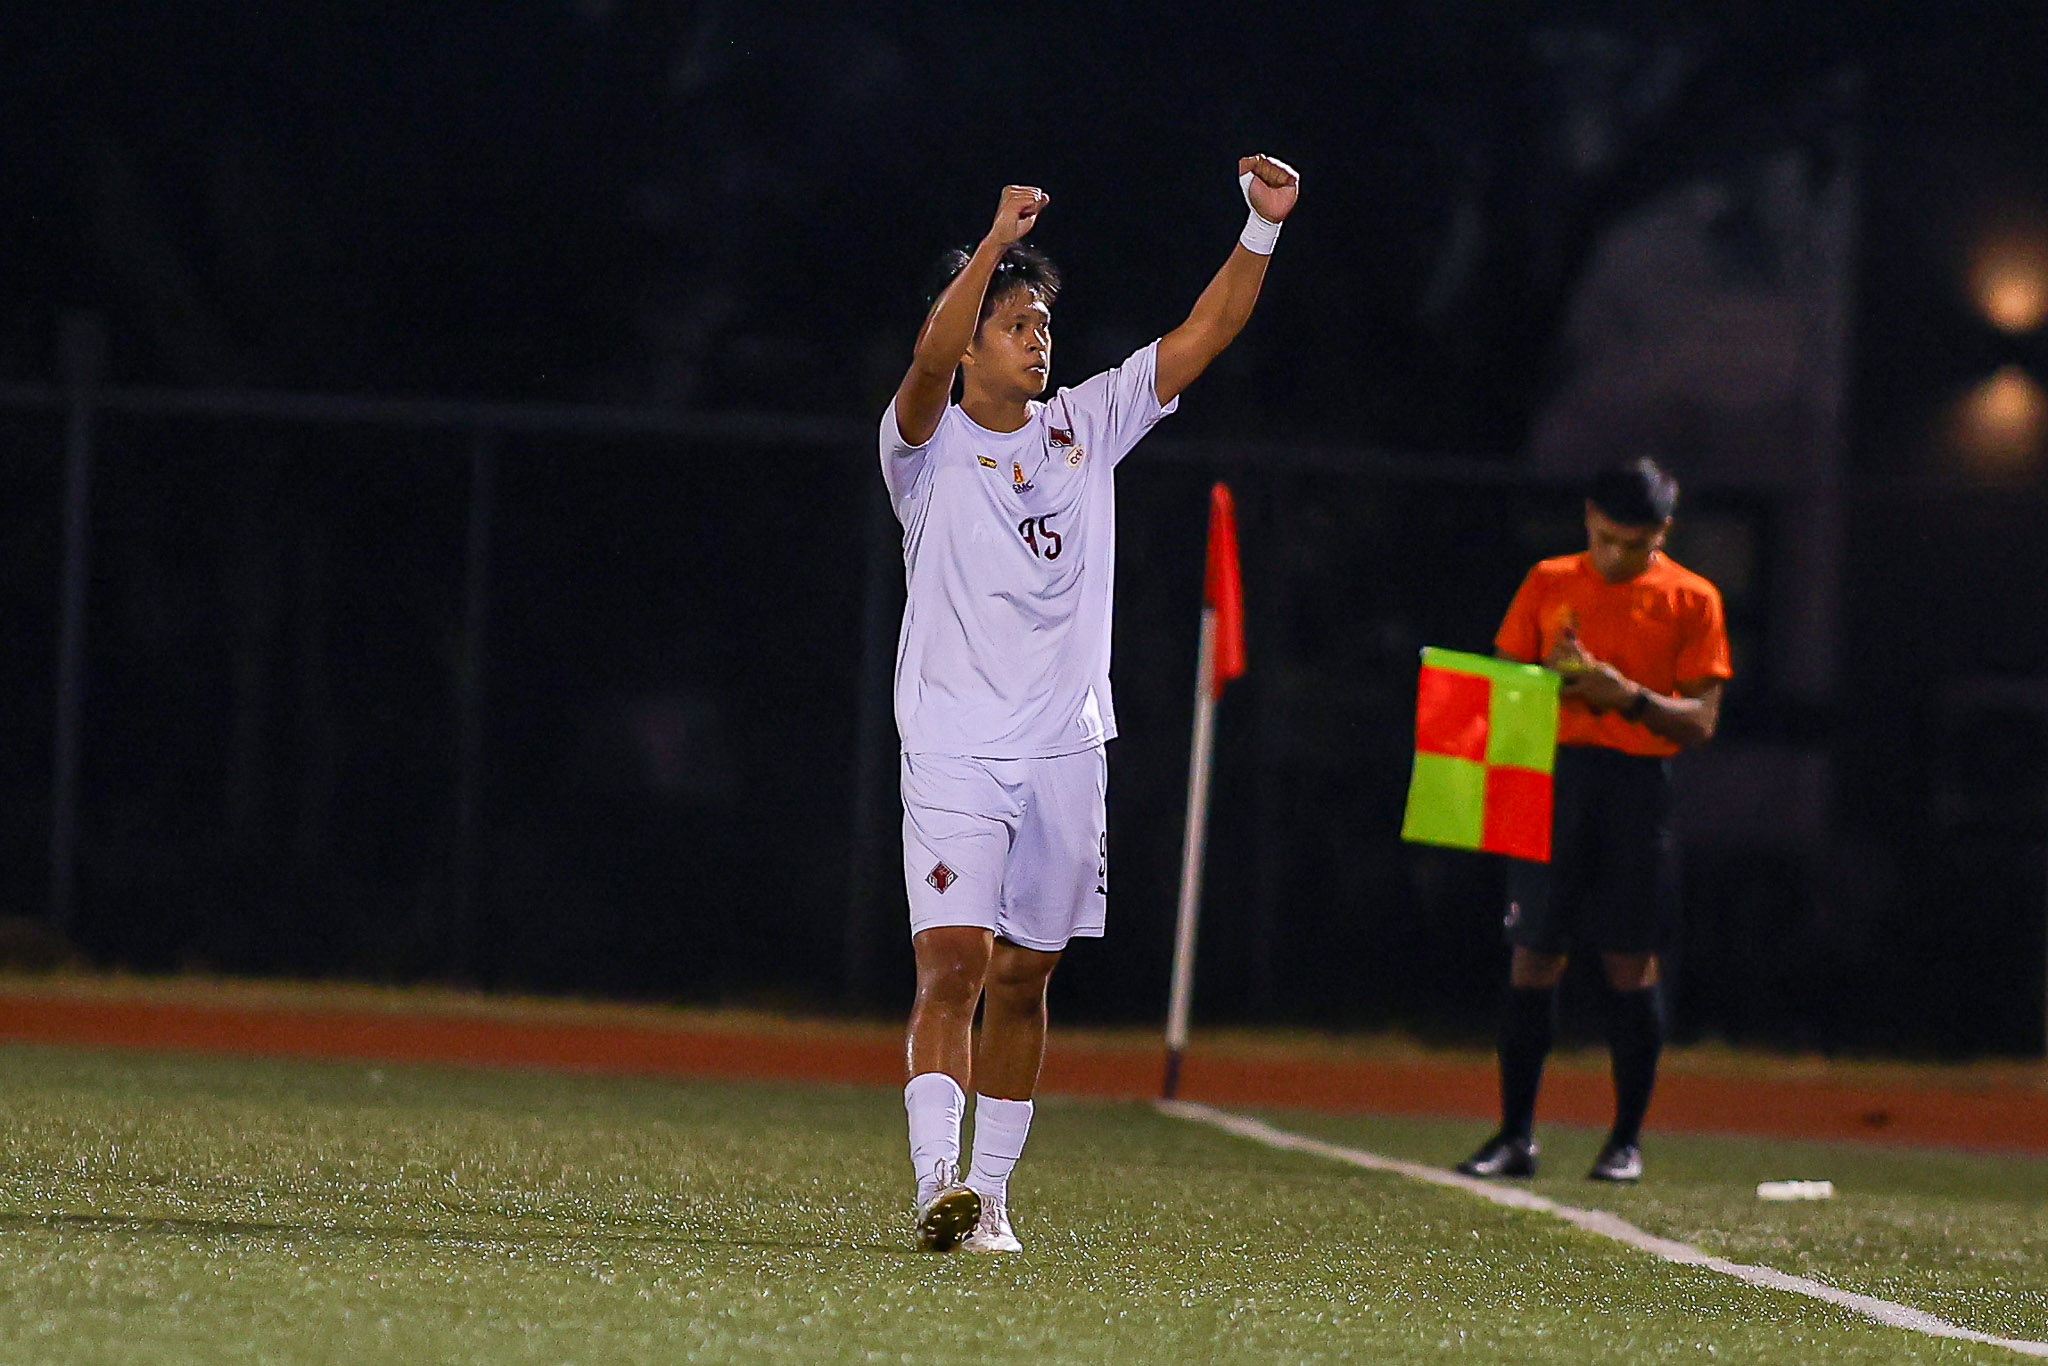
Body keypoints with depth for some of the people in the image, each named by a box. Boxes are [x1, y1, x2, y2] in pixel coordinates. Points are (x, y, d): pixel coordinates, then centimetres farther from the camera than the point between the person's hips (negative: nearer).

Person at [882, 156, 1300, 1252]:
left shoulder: (1085, 428, 11)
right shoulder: (929, 445, -2)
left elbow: (1203, 335, 7)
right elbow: (932, 358, -23)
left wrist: (1264, 227, -5)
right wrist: (999, 240, -34)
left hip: (1066, 750, 5)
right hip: (955, 751, -4)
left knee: (1024, 977, 7)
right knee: (953, 963, -16)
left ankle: (991, 1191, 14)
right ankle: (936, 1183, -24)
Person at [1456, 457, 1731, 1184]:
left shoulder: (1691, 601, 4)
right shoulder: (1548, 584, 10)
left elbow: (1700, 721, 0)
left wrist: (1629, 696, -16)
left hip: (1638, 788, -2)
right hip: (1552, 779, 2)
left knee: (1630, 964, -2)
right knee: (1532, 960, -1)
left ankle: (1627, 1141, 6)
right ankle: (1515, 1136, 4)